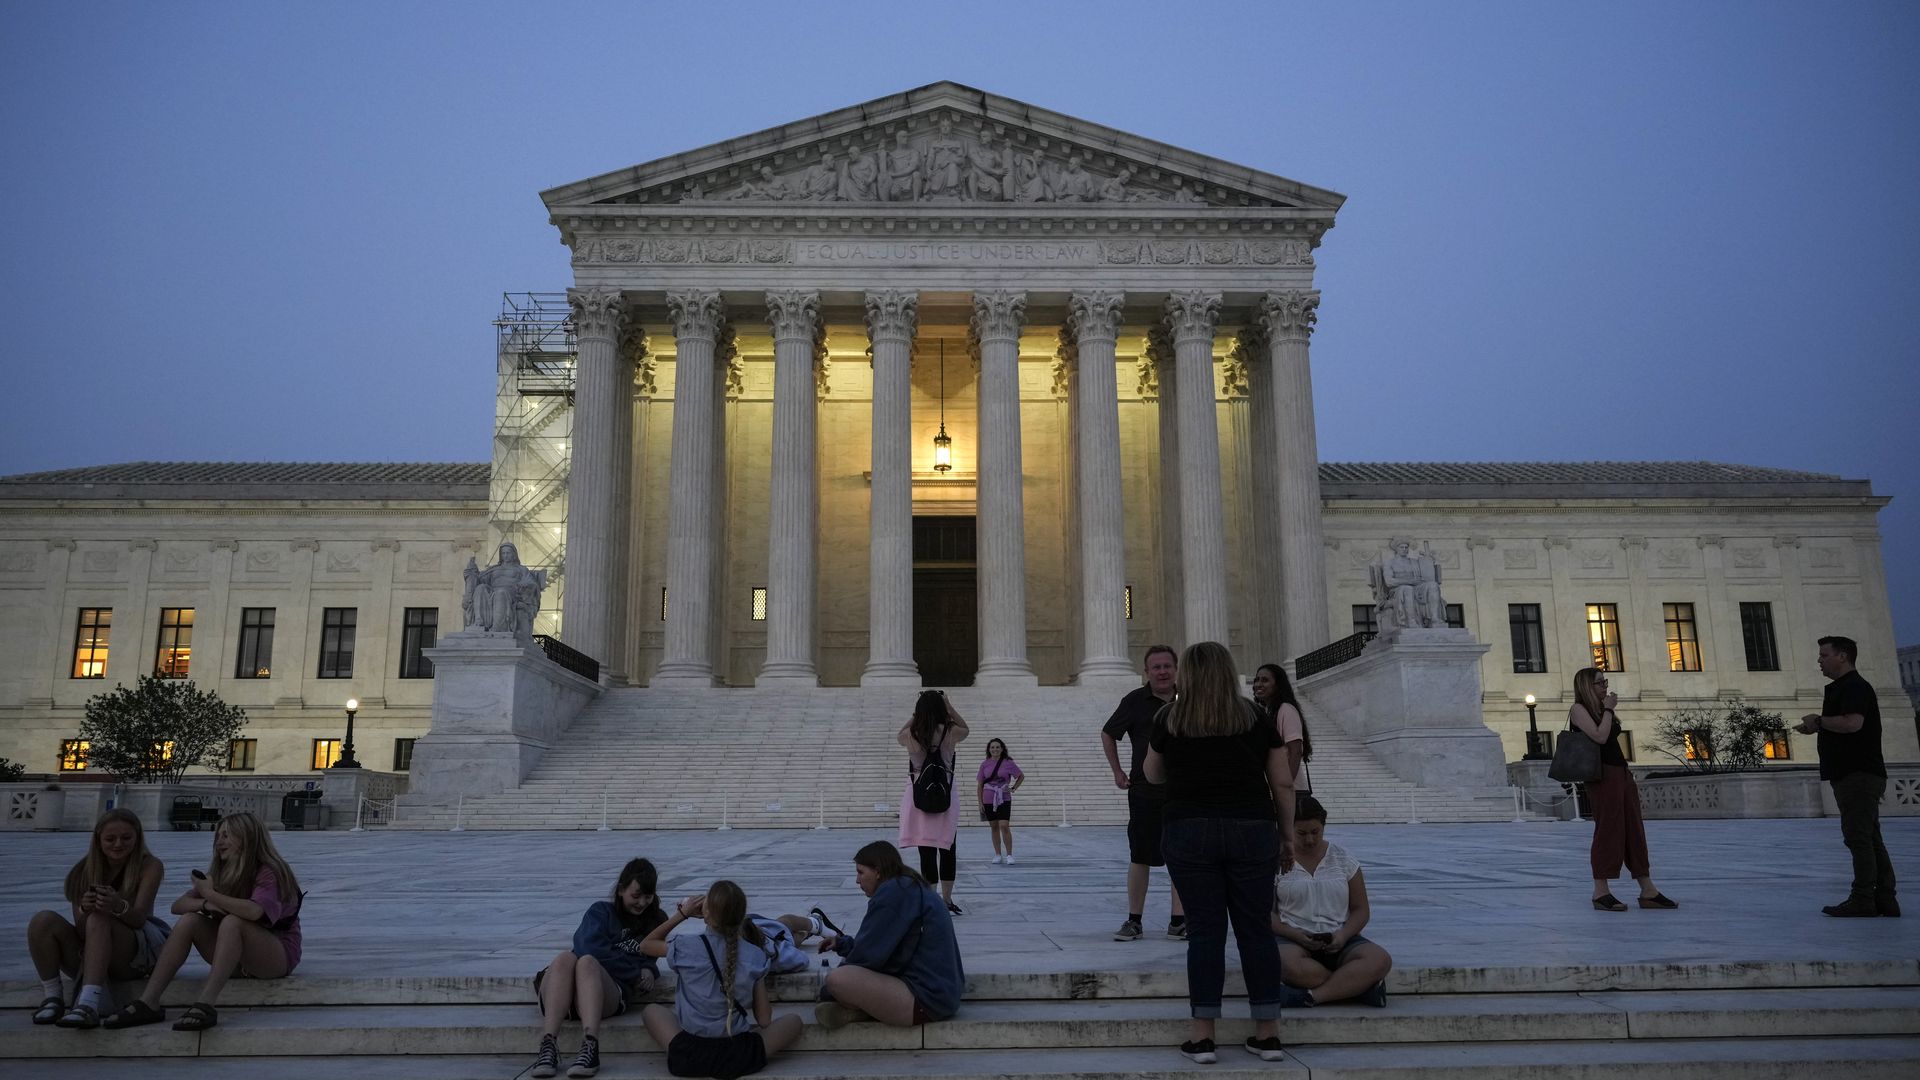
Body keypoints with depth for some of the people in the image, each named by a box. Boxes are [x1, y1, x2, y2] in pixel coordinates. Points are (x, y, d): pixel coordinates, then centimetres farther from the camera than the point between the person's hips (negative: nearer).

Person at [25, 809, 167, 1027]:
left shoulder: (150, 866, -3)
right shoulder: (84, 871, 3)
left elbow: (139, 917, -16)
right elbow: (81, 930, -5)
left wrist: (119, 907, -39)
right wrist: (84, 910, -30)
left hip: (133, 958, -3)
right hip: (87, 954, 3)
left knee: (99, 921, -32)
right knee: (43, 921, -18)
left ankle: (89, 1004, -45)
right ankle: (52, 997, -17)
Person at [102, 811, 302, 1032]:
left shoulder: (269, 872, -13)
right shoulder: (220, 872, 9)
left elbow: (254, 911, -33)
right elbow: (178, 906, 0)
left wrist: (210, 894, -22)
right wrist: (206, 904, -21)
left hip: (277, 956, -7)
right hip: (236, 959, 7)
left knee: (232, 922, -33)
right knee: (190, 920, -13)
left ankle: (205, 1005, -44)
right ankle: (148, 1003, -23)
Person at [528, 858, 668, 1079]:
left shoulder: (655, 921, 23)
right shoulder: (601, 911, 16)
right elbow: (591, 948, -2)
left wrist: (649, 970, 3)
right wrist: (636, 974, -2)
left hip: (610, 994, 0)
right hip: (564, 995, 0)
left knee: (587, 962, -33)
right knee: (566, 957, -33)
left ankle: (590, 1049, -55)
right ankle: (548, 1047, -48)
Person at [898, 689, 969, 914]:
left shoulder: (910, 735, -6)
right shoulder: (950, 732, -8)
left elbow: (899, 734, 19)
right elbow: (965, 729, 16)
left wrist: (916, 714, 17)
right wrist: (949, 707, 12)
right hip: (944, 797, 0)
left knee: (927, 852, 2)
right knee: (947, 850, 14)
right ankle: (946, 900, 21)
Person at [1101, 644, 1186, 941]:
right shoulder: (1136, 701, -2)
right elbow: (1107, 734, 10)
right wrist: (1117, 772, 5)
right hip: (1144, 791, -2)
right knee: (1140, 858, 4)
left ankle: (1178, 921, 15)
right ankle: (1134, 921, 13)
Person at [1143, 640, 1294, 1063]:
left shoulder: (1169, 720, 3)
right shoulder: (1256, 719, 4)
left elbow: (1153, 774, 18)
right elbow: (1283, 784, 5)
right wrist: (1287, 835, 13)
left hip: (1190, 832, -1)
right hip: (1252, 831, 1)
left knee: (1205, 930, 4)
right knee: (1256, 929, 8)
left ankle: (1202, 1034, 5)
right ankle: (1268, 1032, 13)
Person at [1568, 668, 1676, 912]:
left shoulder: (1602, 708, 20)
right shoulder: (1579, 709, -5)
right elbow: (1600, 737, -19)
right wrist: (1608, 709, -8)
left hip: (1621, 773, 9)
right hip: (1602, 775, -9)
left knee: (1635, 831, 6)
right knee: (1608, 831, -9)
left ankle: (1648, 891, 8)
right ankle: (1601, 892, -5)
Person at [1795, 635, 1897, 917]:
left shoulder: (1855, 687, -11)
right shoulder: (1842, 688, 21)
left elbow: (1852, 723, -26)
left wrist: (1818, 720, -12)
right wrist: (1816, 728, 15)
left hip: (1858, 774, -11)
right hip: (1853, 774, 11)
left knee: (1858, 836, -9)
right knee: (1869, 838, 10)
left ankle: (1862, 900, -8)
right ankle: (1884, 899, 12)